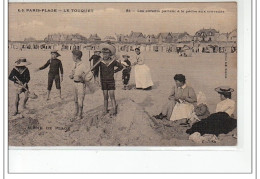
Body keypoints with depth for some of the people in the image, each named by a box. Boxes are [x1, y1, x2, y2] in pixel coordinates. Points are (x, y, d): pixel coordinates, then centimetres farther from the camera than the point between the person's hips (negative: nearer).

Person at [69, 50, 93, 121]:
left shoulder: (82, 66, -20)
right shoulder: (75, 65, 6)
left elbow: (90, 75, -22)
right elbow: (73, 73, 20)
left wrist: (83, 80, -16)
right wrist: (71, 76, 0)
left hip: (81, 84, -8)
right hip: (75, 84, 8)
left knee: (80, 100, 2)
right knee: (75, 100, 15)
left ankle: (79, 115, 15)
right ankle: (76, 114, 26)